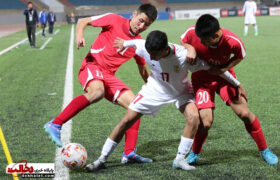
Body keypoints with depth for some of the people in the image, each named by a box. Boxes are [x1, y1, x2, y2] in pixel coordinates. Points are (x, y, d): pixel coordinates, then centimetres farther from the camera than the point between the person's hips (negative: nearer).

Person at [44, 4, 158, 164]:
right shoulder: (115, 20, -2)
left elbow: (143, 71, 25)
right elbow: (83, 21, 3)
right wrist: (79, 35, -17)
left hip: (109, 76, 6)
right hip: (92, 65, -6)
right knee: (97, 92, -39)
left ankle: (129, 153, -5)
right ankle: (55, 125, -36)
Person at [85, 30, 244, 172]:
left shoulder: (183, 56, -37)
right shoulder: (145, 48, -29)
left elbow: (212, 66, -25)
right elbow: (137, 42, -3)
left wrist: (236, 83, -16)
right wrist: (125, 43, 20)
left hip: (181, 91, -2)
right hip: (155, 88, 2)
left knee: (194, 117, -28)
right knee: (127, 120, -4)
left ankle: (180, 160, -14)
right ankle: (102, 160, 7)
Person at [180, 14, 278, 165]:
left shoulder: (233, 42, -28)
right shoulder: (192, 33, -28)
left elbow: (240, 56, -4)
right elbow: (183, 42, -3)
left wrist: (225, 68, -20)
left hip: (223, 75, 1)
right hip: (202, 78, 0)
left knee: (244, 113, -8)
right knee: (206, 122, -15)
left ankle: (264, 150, 13)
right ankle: (195, 153, 15)